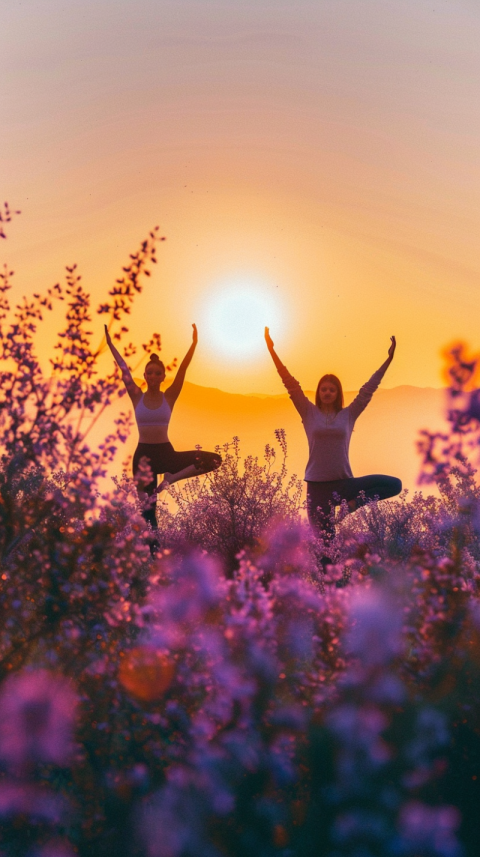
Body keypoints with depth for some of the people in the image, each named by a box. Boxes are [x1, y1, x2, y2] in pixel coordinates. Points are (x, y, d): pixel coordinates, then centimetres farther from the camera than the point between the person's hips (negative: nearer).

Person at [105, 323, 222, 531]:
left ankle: (170, 479, -6)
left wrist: (194, 343, -15)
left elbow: (182, 369, -7)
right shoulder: (137, 397, 2)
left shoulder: (169, 397, 1)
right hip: (143, 454, -1)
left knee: (214, 460, -16)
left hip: (165, 452, 1)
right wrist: (110, 344, -5)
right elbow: (124, 368, -2)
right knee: (147, 506, -1)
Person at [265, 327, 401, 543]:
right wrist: (272, 351, -5)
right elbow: (291, 384, 0)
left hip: (344, 482, 2)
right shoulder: (310, 414, 5)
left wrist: (388, 359, 3)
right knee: (324, 539, -5)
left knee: (395, 485, -11)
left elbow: (368, 389, 7)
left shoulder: (348, 415, 7)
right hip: (317, 485, -2)